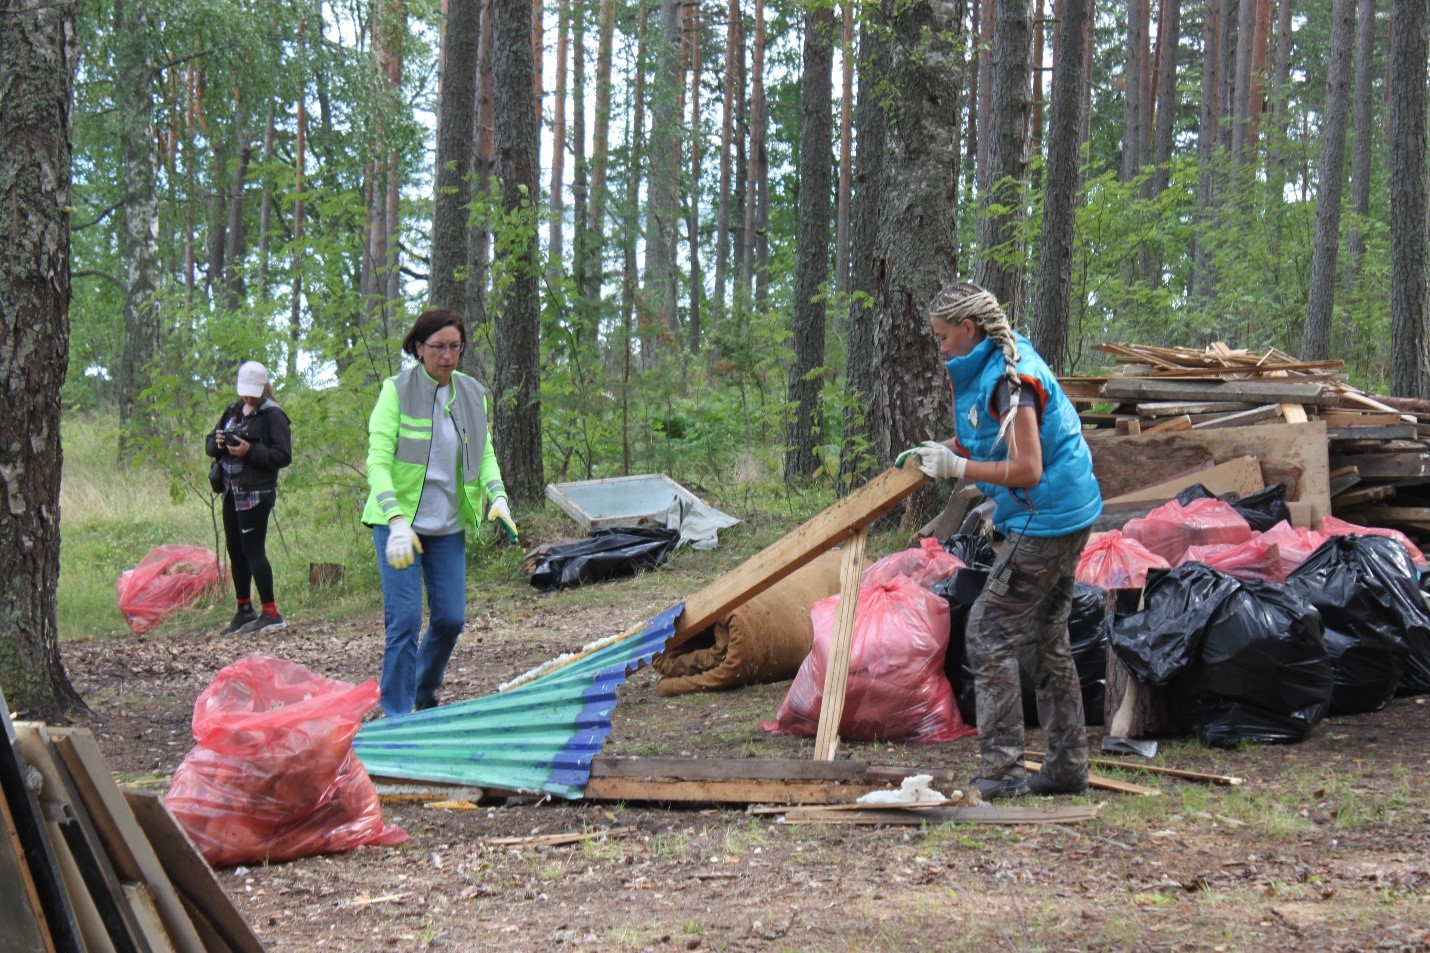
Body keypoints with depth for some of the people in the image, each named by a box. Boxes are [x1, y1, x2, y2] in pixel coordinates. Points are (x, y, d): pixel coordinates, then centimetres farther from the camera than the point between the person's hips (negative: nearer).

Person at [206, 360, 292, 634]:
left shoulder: (273, 415, -8)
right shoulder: (232, 411, 15)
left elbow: (283, 456, -13)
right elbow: (210, 444, 18)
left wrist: (250, 450, -23)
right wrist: (217, 443, -5)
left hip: (256, 494, -8)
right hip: (232, 492, 8)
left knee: (253, 550, -9)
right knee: (235, 551, 13)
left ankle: (270, 614, -6)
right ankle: (244, 611, 23)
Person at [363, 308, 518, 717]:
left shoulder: (472, 394, 5)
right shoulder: (397, 391, -10)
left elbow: (485, 454, 13)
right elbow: (378, 461, -16)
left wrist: (497, 498, -6)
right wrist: (397, 521, -28)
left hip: (449, 526, 5)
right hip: (400, 523, -5)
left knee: (450, 618, 6)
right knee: (405, 619, -11)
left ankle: (425, 696, 32)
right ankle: (396, 714, -2)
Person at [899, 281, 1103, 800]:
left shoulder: (1009, 379, -20)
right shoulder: (990, 368, 11)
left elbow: (1027, 470, -23)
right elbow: (995, 442, 21)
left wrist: (957, 467, -18)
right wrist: (941, 452, 9)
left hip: (1045, 521, -11)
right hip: (1066, 518, 11)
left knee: (990, 634, -8)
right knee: (1045, 641, 16)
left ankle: (1001, 770, -7)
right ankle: (1067, 767, 22)